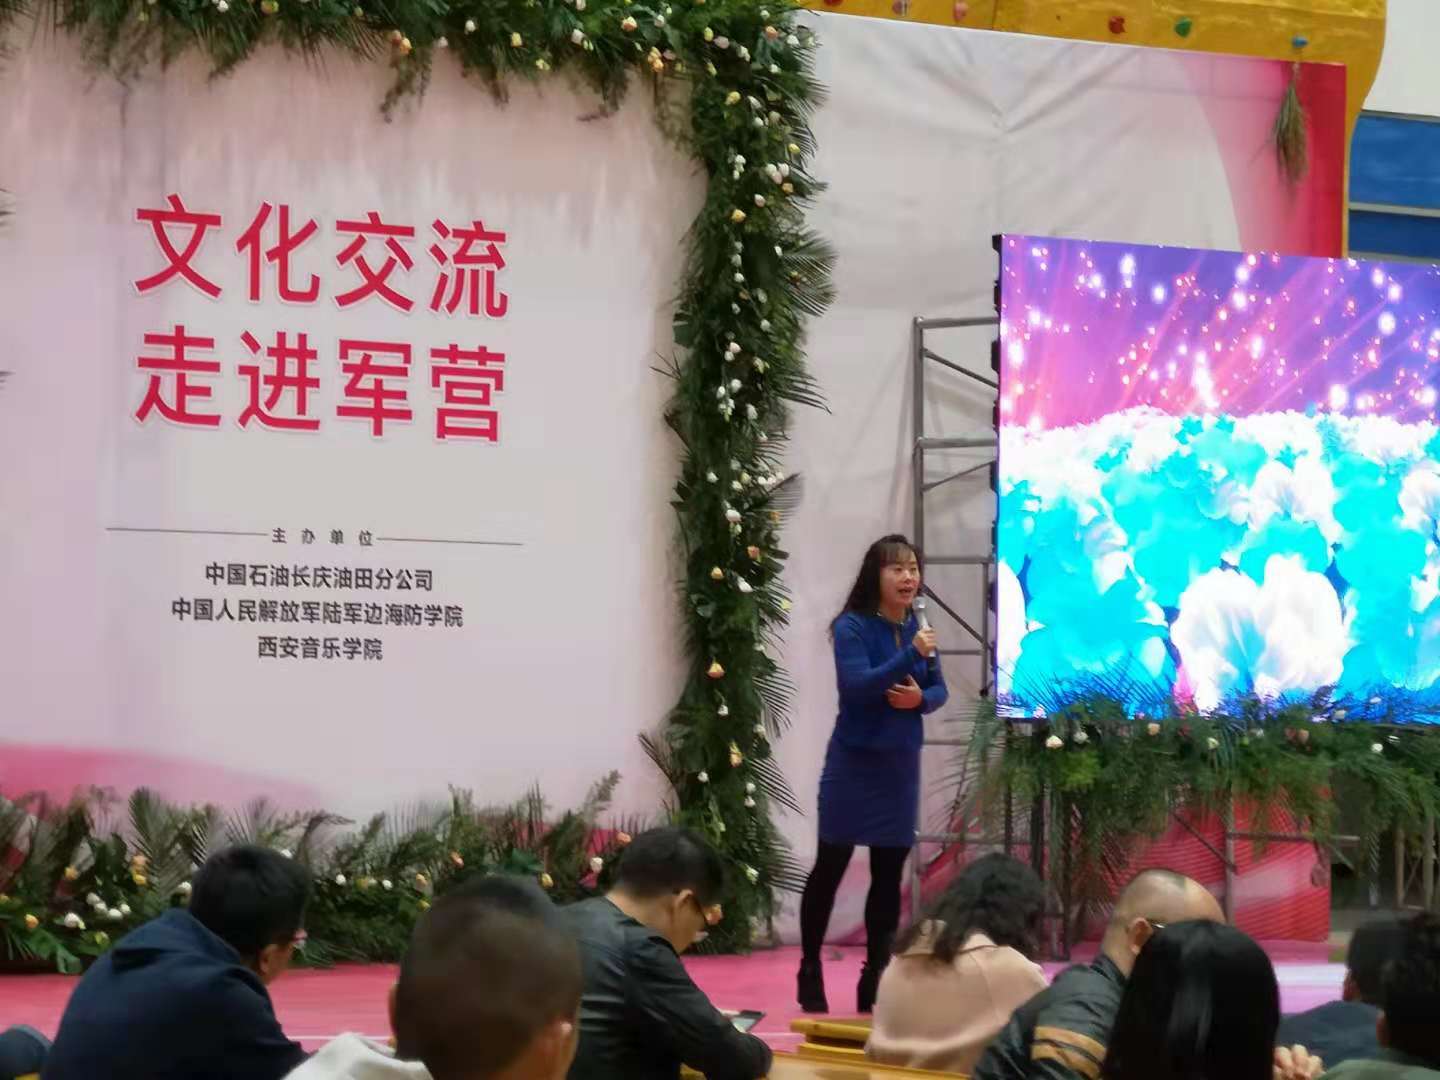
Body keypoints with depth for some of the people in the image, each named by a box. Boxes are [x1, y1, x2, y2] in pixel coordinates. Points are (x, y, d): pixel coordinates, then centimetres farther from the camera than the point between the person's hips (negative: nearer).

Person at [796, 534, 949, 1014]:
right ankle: (809, 973, 11)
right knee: (830, 867, 1)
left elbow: (940, 690, 8)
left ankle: (875, 979, 14)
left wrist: (920, 698, -14)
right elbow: (857, 686, -24)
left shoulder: (917, 627, 3)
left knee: (889, 872, 7)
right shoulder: (852, 627, -12)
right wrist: (911, 655, -32)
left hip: (901, 765, 5)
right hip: (854, 763, -5)